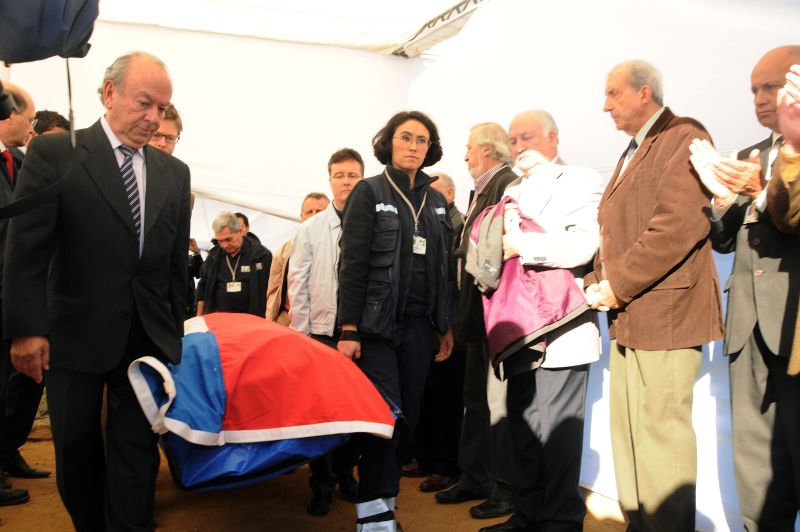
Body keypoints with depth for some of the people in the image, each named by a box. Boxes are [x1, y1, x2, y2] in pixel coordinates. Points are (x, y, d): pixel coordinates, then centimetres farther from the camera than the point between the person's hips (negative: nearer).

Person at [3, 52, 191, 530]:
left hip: (150, 336, 2)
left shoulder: (175, 173, 8)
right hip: (76, 333, -2)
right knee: (76, 450, 12)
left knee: (136, 448, 4)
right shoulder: (54, 153, -4)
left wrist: (176, 328, 9)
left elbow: (177, 261, 9)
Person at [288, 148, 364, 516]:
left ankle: (344, 474, 26)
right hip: (321, 332, 1)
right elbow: (297, 286, 4)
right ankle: (321, 484, 17)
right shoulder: (310, 228, 6)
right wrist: (300, 334, -1)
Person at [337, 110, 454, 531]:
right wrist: (348, 329, -13)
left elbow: (442, 269, 14)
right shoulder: (369, 192, -1)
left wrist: (446, 326, 12)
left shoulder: (436, 200, 13)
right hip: (378, 323, -5)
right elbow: (352, 265, -7)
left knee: (408, 417, 6)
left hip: (418, 324, 5)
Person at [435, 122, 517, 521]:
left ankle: (506, 488, 13)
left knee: (497, 399, 0)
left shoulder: (508, 184, -13)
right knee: (476, 397, 16)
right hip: (479, 312, 10)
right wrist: (464, 312, 13)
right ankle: (473, 477, 28)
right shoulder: (482, 190, 17)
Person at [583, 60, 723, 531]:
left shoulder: (683, 138, -6)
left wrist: (619, 285, -17)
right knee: (628, 433, 13)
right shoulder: (632, 153, 22)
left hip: (664, 312, -9)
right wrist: (599, 284, 5)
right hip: (628, 316, 9)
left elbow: (679, 225, -19)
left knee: (660, 432, -6)